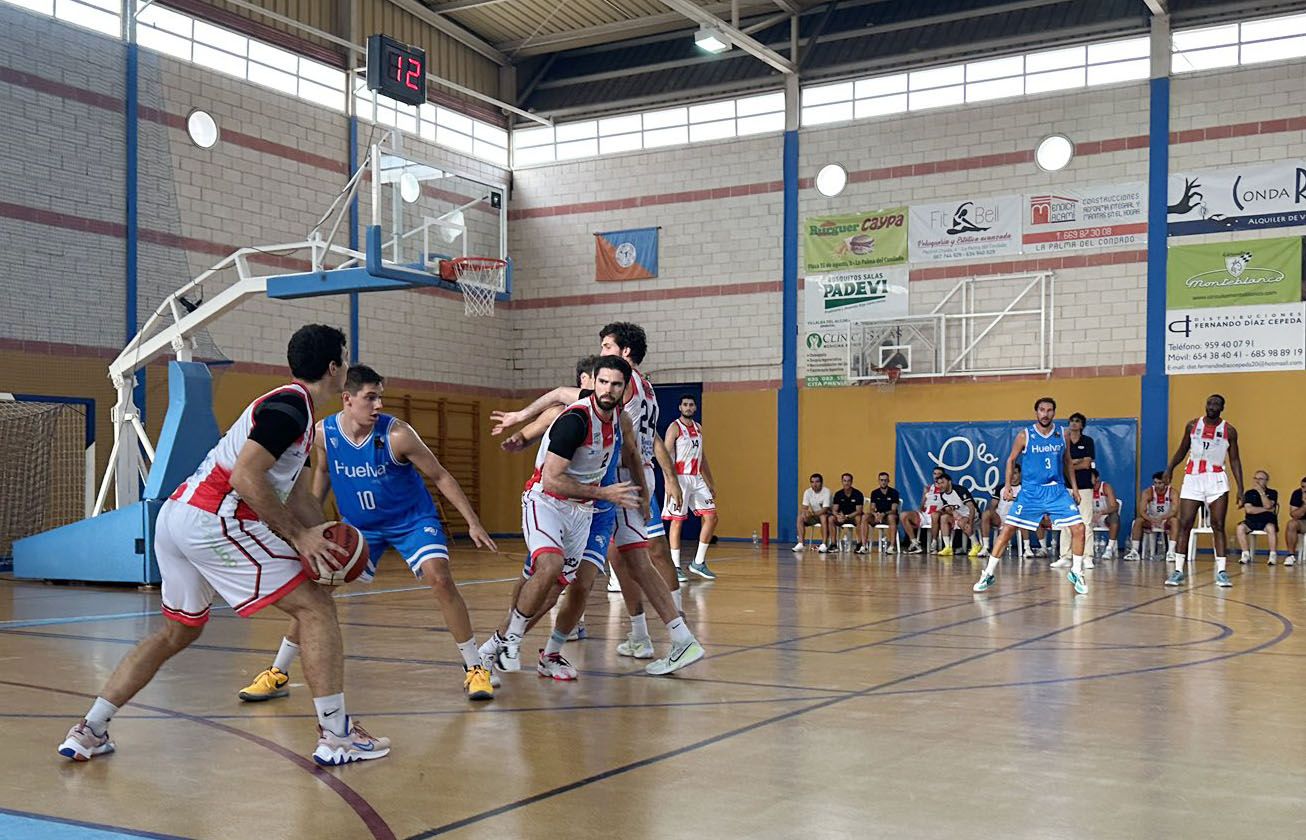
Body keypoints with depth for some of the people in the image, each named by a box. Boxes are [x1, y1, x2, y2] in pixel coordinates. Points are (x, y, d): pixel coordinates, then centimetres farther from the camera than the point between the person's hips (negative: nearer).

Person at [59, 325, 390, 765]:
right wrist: (297, 537, -16)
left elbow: (298, 495, 23)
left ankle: (89, 731, 23)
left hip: (177, 515, 10)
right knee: (315, 607, -4)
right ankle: (336, 736, -4)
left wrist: (324, 542, 8)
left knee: (178, 630, 24)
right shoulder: (290, 405, -10)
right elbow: (245, 477, -21)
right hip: (212, 521, -10)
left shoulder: (291, 408, 22)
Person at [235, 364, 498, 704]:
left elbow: (440, 477, -15)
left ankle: (474, 669, -10)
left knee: (439, 578, -23)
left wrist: (473, 522, -17)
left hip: (412, 519, -3)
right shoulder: (324, 433, -15)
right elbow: (322, 474, 8)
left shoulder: (396, 434, -25)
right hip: (358, 525, 3)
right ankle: (278, 674, 13)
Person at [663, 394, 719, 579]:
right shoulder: (674, 428, -7)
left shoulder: (698, 428, 14)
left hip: (697, 479, 7)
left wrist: (711, 483, 20)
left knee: (711, 517, 1)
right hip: (680, 479, -7)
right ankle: (675, 567, 2)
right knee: (677, 521, -4)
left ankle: (699, 563, 9)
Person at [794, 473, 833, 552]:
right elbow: (804, 508, -8)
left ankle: (824, 544, -38)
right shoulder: (807, 492, -4)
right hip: (813, 516, 5)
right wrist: (805, 512, -33)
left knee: (823, 517, -38)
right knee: (800, 517, -21)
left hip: (825, 515, -5)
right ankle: (800, 543, -23)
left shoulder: (826, 491, -19)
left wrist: (813, 514, -40)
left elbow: (825, 509, -25)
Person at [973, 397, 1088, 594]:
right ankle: (988, 574, 3)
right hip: (1031, 491, -2)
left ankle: (1076, 572, 11)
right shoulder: (1024, 435, -5)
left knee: (1078, 528, -8)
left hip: (1057, 490, 2)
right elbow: (1011, 460, 4)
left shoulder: (1062, 435, 4)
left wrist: (1074, 487, 11)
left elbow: (1067, 462, 16)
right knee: (1007, 529, -6)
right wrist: (1008, 486, -5)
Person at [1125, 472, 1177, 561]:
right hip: (1151, 520, 1)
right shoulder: (1147, 492, -14)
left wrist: (1162, 518, -47)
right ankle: (1134, 551, -24)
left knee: (1175, 520, -33)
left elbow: (1174, 511, -28)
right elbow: (1142, 512, -23)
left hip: (1167, 521, -1)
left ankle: (1171, 552, -38)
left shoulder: (1172, 492, -17)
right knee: (1138, 520, -26)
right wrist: (1152, 520, -43)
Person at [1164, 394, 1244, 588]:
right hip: (1192, 478, 1)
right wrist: (1170, 468, 0)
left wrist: (1240, 487, -4)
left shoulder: (1229, 430, 2)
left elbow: (1234, 460, 4)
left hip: (1216, 480, -1)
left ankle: (1221, 572, -2)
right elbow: (1182, 450, 15)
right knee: (1184, 525, -2)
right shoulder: (1193, 425, 6)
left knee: (1218, 526, -3)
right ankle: (1178, 570, 1)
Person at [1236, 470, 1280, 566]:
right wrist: (1266, 509, -8)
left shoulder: (1272, 493, 4)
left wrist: (1261, 491, -16)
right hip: (1252, 521, 2)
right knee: (1240, 527, -29)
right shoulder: (1249, 493, 8)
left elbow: (1268, 505, -15)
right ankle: (1245, 555, -20)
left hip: (1267, 521, -2)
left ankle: (1273, 555, -24)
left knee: (1271, 528, -37)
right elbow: (1249, 509, -7)